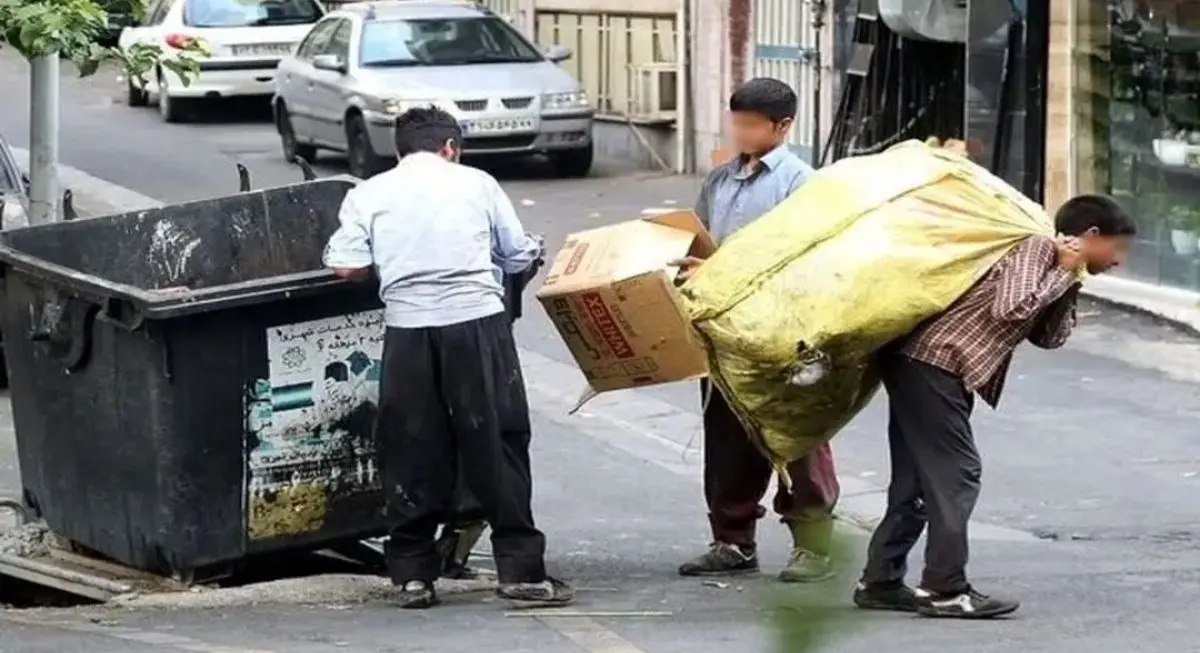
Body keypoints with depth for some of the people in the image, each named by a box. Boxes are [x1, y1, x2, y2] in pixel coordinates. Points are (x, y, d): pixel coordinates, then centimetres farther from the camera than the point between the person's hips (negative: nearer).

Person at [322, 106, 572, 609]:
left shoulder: (368, 194, 9)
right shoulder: (477, 183, 9)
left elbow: (346, 267, 3)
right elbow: (518, 256, 12)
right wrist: (535, 250, 35)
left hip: (408, 327, 1)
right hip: (477, 321, -1)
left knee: (411, 449, 8)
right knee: (497, 444, 4)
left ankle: (413, 573, 10)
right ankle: (520, 568, 4)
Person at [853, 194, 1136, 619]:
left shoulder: (1051, 263, 19)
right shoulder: (1034, 249, -10)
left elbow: (1049, 336, 19)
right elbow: (1010, 308, -24)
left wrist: (1070, 283, 7)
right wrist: (1063, 276, -12)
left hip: (920, 364, 10)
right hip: (933, 364, -10)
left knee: (918, 477, 11)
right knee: (955, 474, -8)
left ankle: (880, 581, 15)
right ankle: (944, 589, -6)